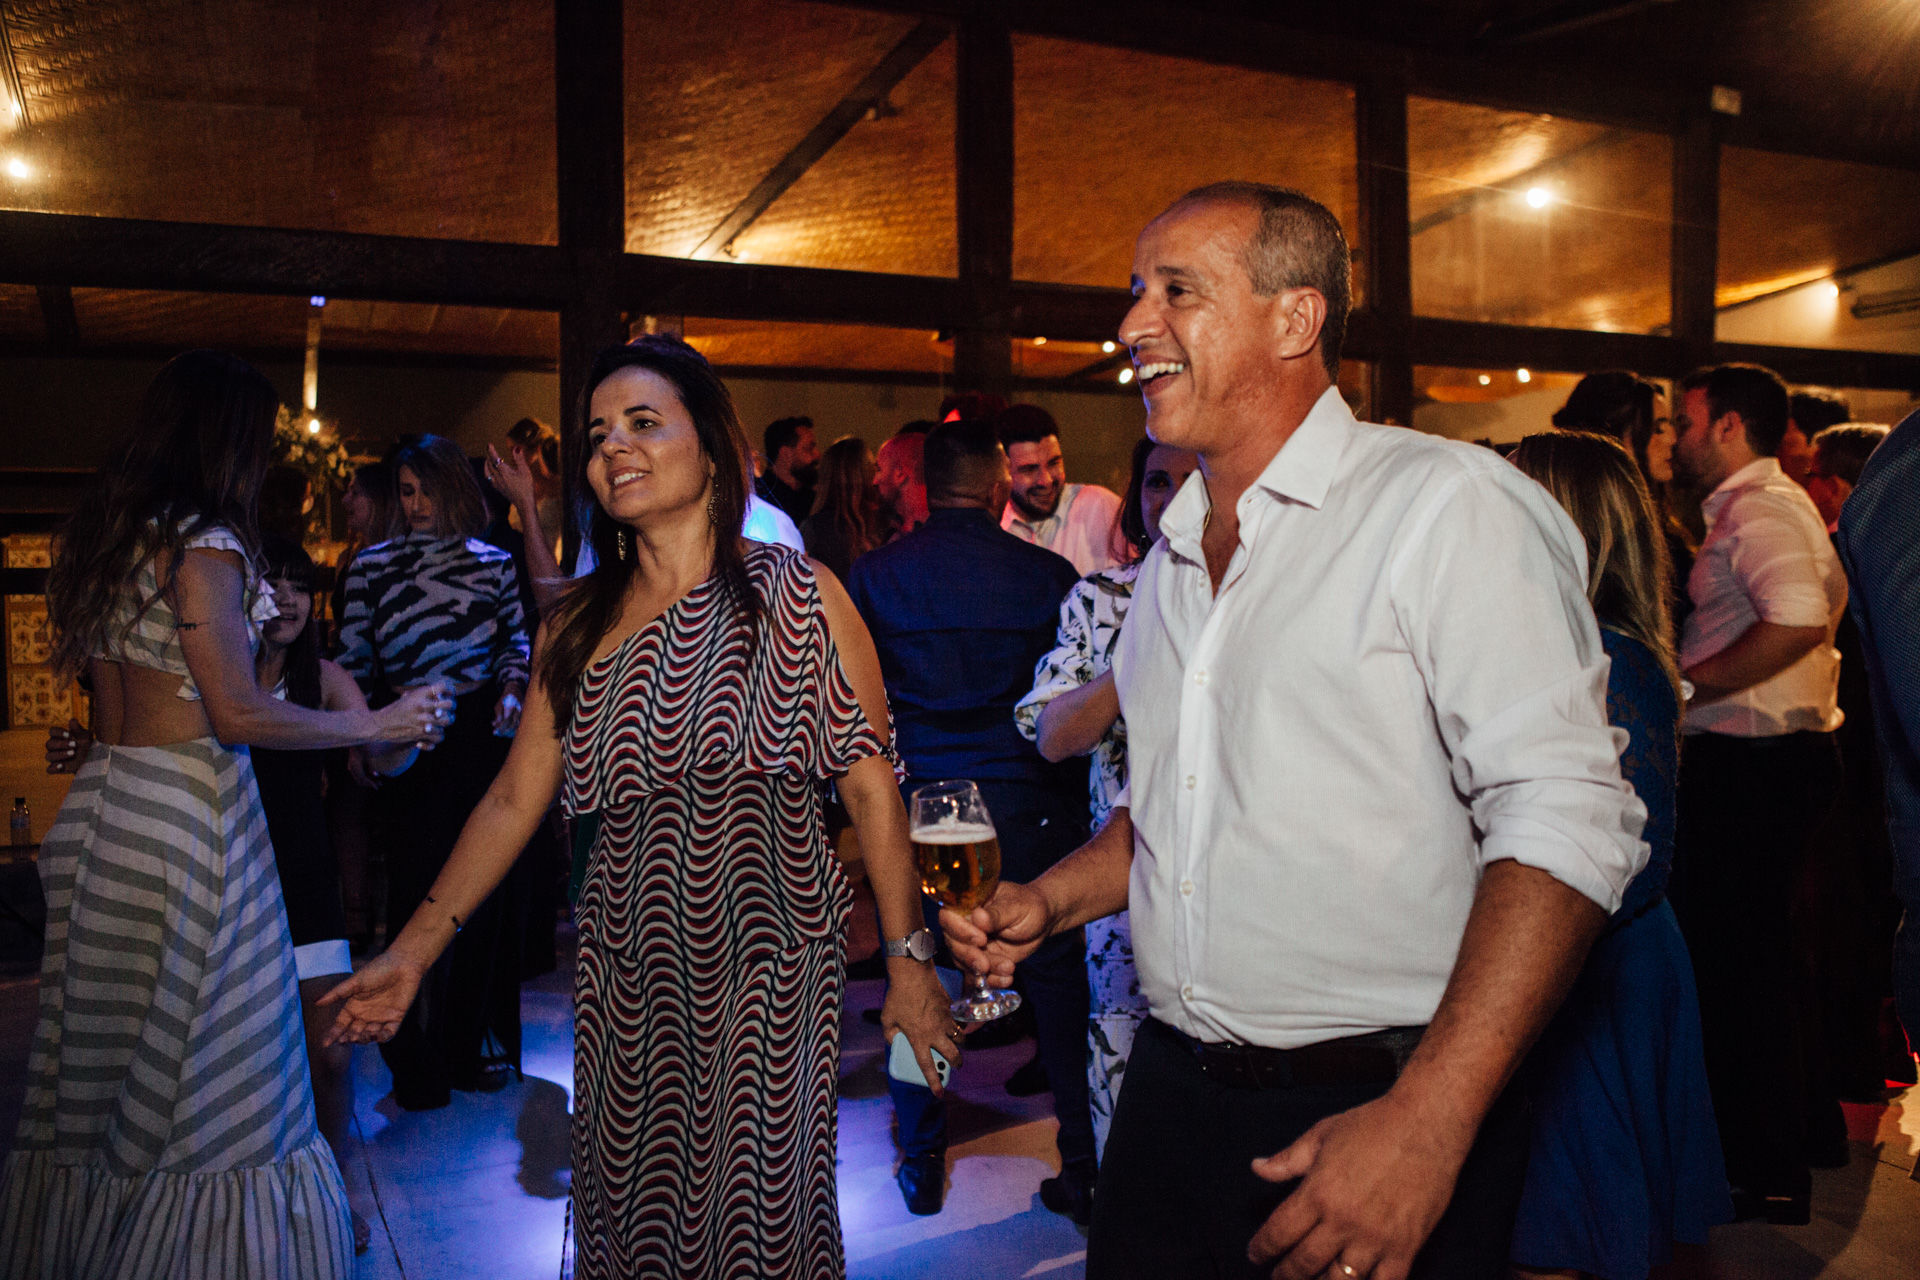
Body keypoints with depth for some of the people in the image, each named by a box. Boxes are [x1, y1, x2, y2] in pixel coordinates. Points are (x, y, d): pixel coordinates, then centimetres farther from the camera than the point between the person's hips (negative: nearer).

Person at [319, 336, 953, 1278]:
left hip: (766, 968, -3)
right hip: (625, 979, 3)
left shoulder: (798, 597, -7)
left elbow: (872, 789, -8)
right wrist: (412, 950, 2)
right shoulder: (578, 625, 4)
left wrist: (909, 963, -8)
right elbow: (513, 800, 6)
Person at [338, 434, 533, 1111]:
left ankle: (463, 1049, 24)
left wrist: (511, 687, -2)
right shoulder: (371, 565, 2)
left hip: (481, 738, 2)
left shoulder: (493, 562, 5)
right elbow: (353, 662, 4)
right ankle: (416, 1063, 17)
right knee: (417, 893, 1)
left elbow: (516, 641, 16)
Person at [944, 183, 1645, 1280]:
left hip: (1381, 1113, -6)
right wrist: (1054, 899, 3)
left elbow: (1565, 821, -20)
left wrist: (1425, 1123, -26)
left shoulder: (1446, 503, -13)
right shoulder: (1171, 560, 11)